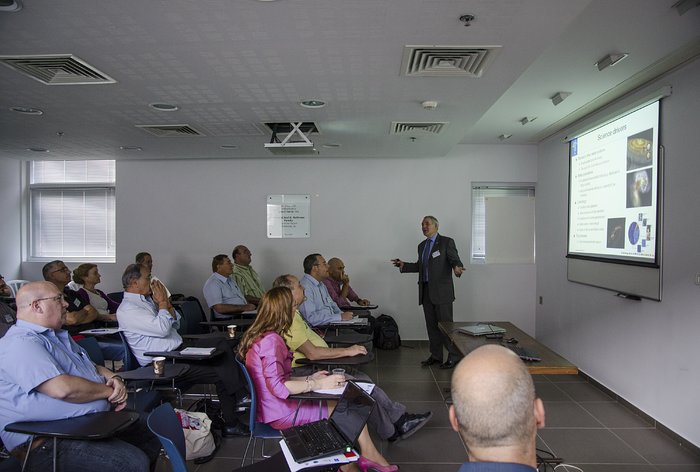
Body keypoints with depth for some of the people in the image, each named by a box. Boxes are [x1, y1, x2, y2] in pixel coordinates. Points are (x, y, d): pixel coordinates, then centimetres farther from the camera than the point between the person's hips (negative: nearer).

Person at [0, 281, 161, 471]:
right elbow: (62, 388, -28)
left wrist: (113, 378, 2)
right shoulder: (20, 343, -15)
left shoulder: (58, 336, 20)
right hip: (48, 443, -10)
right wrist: (108, 391, -12)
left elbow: (92, 368, 26)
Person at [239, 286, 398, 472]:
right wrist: (318, 384, -23)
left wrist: (309, 379, 8)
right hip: (282, 414, -10)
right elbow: (278, 387, -29)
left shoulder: (258, 336, 9)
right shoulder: (271, 340, -23)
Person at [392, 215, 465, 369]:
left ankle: (453, 356, 8)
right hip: (426, 291, 7)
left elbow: (455, 260, -10)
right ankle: (436, 355, 21)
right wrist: (404, 265, 13)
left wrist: (457, 268, -32)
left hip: (441, 291, -7)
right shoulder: (422, 246, 17)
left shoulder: (447, 242, -3)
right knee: (431, 325, 11)